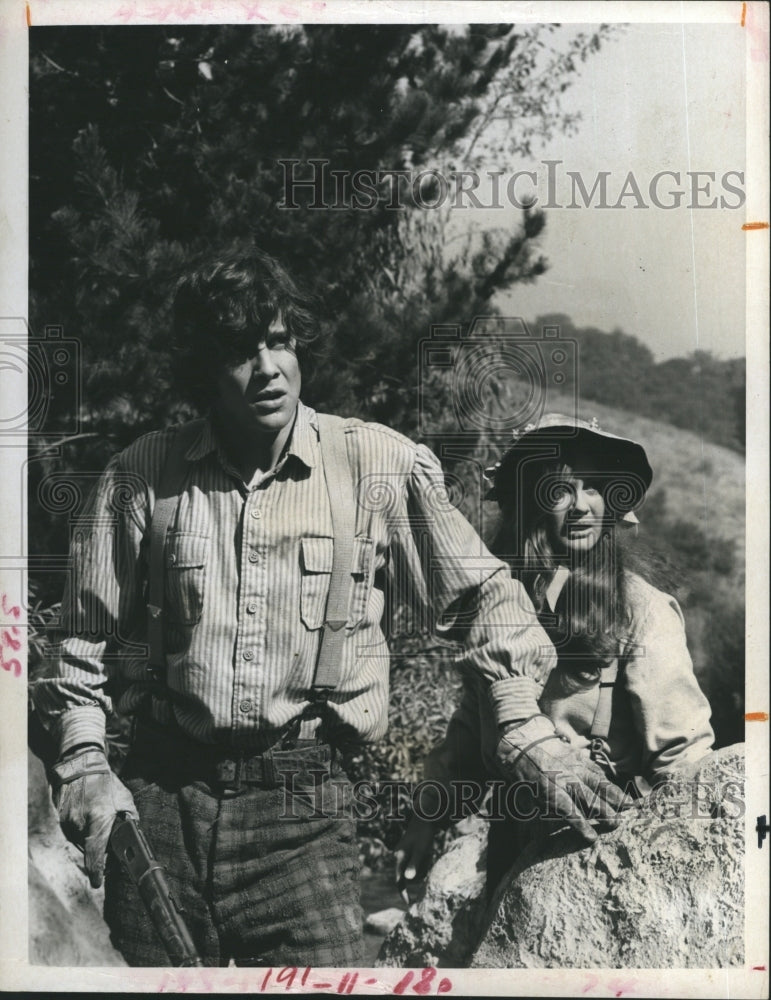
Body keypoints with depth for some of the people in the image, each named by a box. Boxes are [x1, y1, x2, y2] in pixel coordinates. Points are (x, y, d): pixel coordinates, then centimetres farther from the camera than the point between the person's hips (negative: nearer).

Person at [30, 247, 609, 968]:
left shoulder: (380, 465, -2)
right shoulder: (140, 475, 2)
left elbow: (478, 593, 5)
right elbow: (86, 640, 11)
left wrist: (523, 720, -7)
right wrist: (84, 765, 2)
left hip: (302, 801, -1)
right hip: (158, 793, 2)